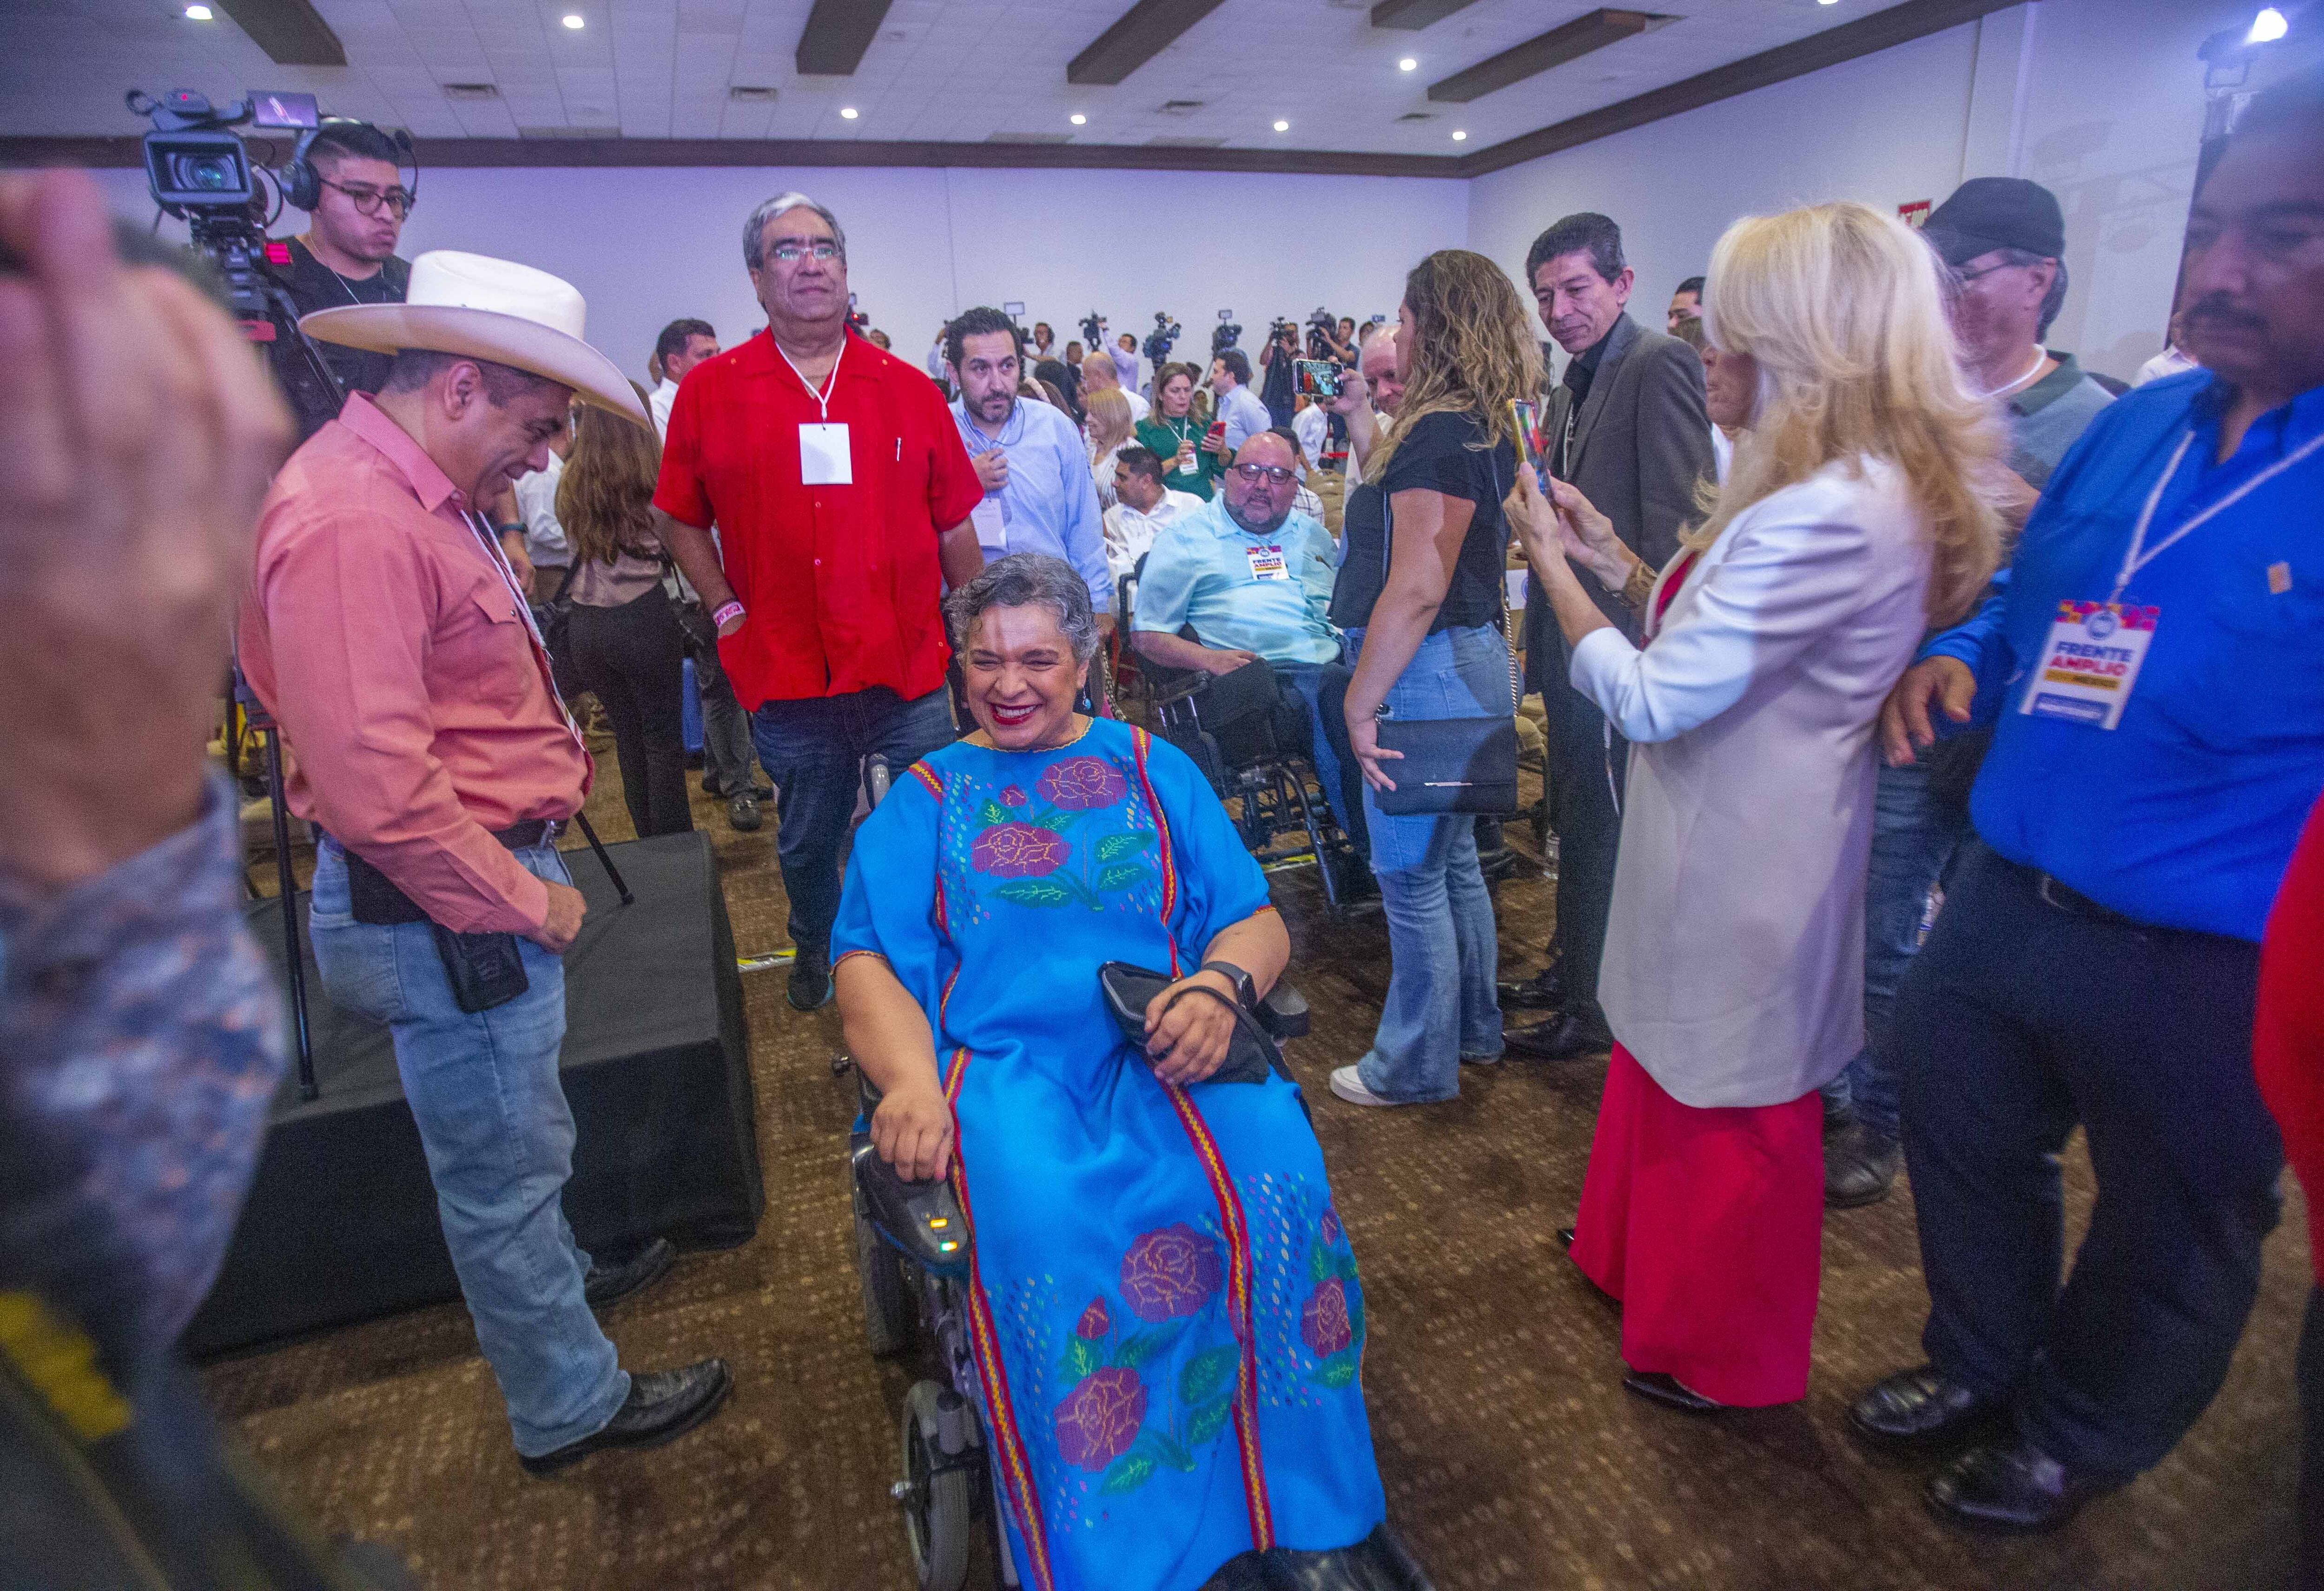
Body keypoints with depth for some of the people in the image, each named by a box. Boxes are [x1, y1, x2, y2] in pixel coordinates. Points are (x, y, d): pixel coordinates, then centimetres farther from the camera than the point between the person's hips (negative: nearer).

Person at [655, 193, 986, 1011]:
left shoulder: (909, 389, 4)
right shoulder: (709, 390, 2)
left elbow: (954, 524, 7)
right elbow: (681, 520, 9)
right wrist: (727, 613, -1)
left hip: (911, 670, 0)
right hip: (788, 672, 0)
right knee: (807, 843, 18)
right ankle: (815, 952, 45)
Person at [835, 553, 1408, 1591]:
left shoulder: (1153, 770, 20)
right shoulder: (925, 796, 19)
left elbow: (1257, 920, 13)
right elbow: (867, 960, 7)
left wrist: (1219, 986, -11)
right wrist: (911, 1081, -14)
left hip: (1164, 1050, 1)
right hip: (1005, 1064, -1)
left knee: (1278, 1184, -30)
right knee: (1048, 1232, -34)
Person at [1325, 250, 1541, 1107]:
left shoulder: (1440, 433, -19)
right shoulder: (1482, 428, 12)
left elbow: (1416, 590, -24)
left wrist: (1362, 703, -21)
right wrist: (1365, 423, 27)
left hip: (1429, 672, -11)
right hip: (1465, 661, 11)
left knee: (1411, 874, 1)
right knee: (1451, 858, 21)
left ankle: (1415, 1065, 17)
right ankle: (1472, 1027, 37)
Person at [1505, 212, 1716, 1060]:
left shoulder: (1660, 363, -13)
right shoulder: (1571, 388, 16)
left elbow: (1677, 517, -20)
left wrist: (1648, 636, -22)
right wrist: (1541, 634, 15)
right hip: (1571, 641, 9)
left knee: (1601, 831, 2)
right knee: (1575, 821, 20)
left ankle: (1593, 1008, 18)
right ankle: (1570, 967, 37)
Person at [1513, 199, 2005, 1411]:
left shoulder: (1830, 514, -28)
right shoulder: (1887, 487, 5)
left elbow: (1648, 699, -25)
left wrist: (1551, 566, -14)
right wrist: (1619, 562, 5)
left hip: (1742, 865, -9)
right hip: (1744, 839, 9)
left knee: (1725, 1106, 11)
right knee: (1672, 1071, 25)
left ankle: (1719, 1356, 37)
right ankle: (1639, 1255, 49)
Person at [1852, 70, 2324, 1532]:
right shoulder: (2134, 427, 4)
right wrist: (1955, 658, -4)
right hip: (2003, 901, 6)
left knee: (2166, 1235, 19)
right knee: (1966, 1153, 22)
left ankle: (2076, 1442, 44)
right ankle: (1979, 1366, 48)